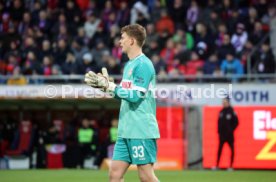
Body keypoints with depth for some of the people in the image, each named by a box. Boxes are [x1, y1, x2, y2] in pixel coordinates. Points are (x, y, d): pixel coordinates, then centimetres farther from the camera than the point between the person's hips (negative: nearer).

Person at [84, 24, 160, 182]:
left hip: (142, 131, -9)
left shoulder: (143, 65, -12)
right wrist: (104, 84, 10)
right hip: (126, 131, 9)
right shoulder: (129, 64, 17)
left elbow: (135, 95, -20)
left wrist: (110, 86, -13)